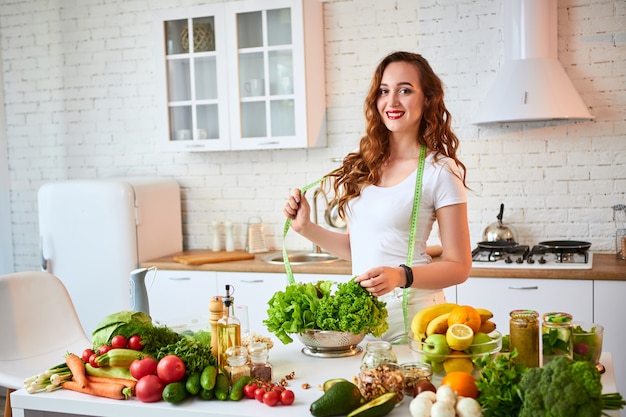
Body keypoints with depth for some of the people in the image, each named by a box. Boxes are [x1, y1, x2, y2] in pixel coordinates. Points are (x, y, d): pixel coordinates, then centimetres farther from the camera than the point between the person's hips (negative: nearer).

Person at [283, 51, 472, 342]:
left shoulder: (440, 171, -10)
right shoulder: (363, 166, 7)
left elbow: (459, 266, -9)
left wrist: (401, 276, -25)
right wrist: (306, 228, 4)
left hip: (410, 316, -5)